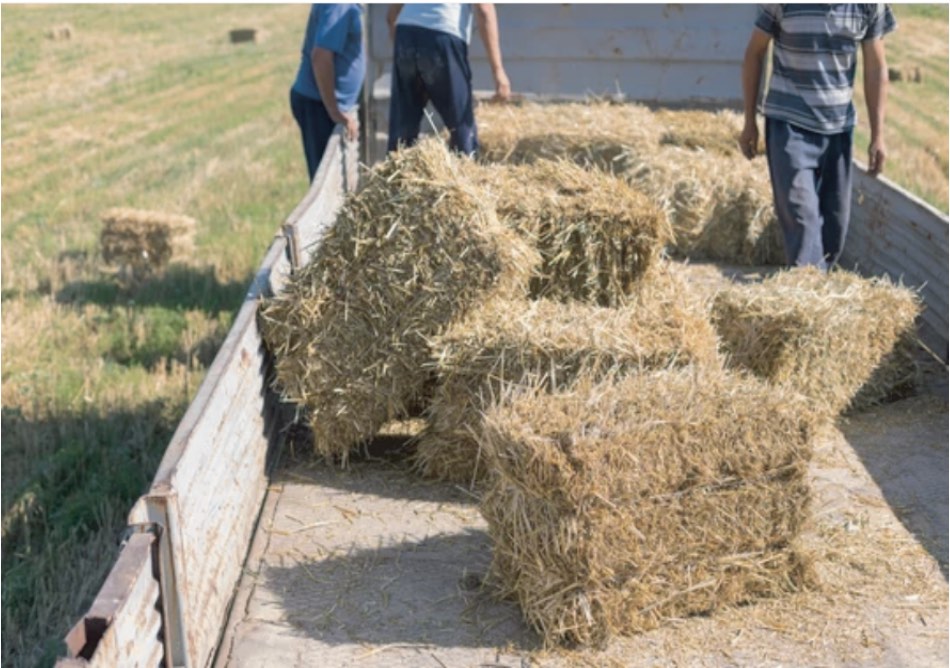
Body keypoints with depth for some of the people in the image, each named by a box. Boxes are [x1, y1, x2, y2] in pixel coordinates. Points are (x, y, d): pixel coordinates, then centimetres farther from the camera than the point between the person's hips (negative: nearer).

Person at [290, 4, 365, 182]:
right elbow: (320, 56, -26)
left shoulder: (346, 6, 11)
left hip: (319, 100, 9)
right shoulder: (339, 5, -18)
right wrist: (335, 111, -22)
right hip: (318, 103, -9)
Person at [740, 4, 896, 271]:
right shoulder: (781, 4, -11)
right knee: (800, 217, -12)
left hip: (839, 126, 3)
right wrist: (749, 122, 1)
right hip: (789, 122, -3)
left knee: (836, 221, 6)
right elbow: (754, 53, 0)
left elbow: (876, 68, 3)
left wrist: (878, 136, 1)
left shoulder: (870, 5, -3)